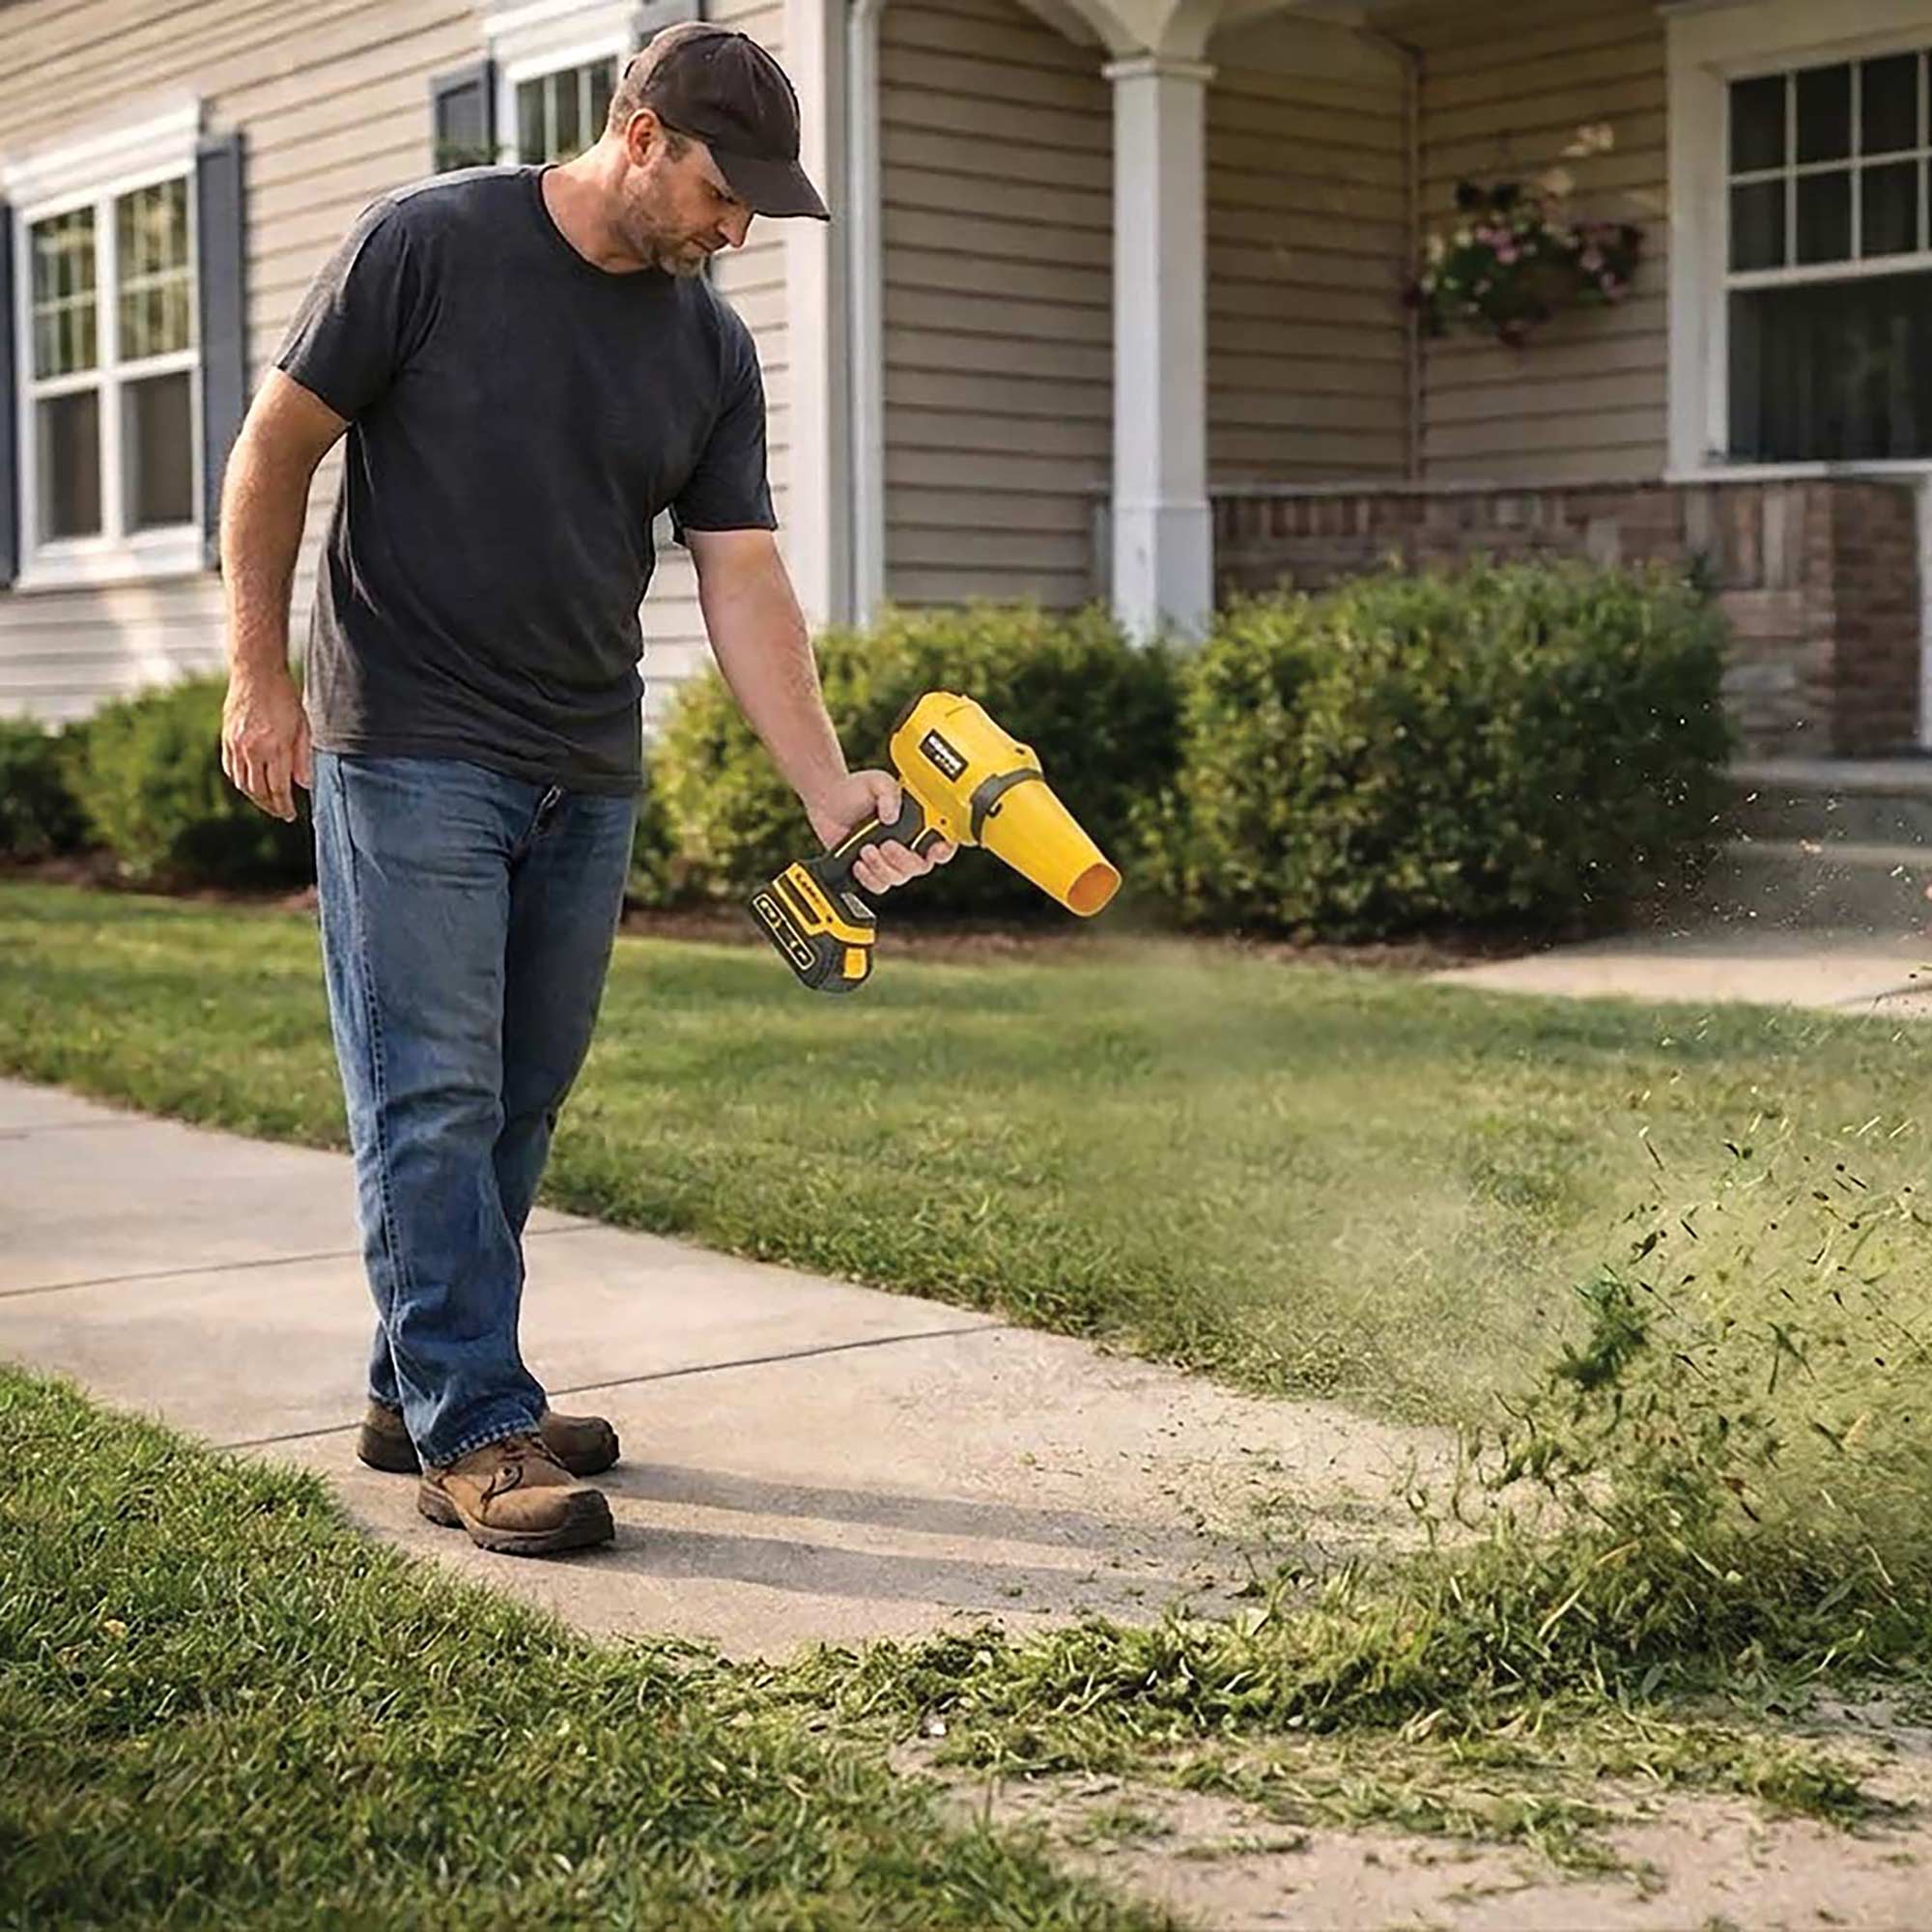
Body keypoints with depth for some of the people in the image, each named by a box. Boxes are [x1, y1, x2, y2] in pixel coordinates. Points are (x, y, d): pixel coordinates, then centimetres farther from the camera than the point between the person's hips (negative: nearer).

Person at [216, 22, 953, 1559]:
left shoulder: (712, 351, 6)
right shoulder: (428, 247, -8)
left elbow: (744, 580, 1)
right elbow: (275, 454, -4)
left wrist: (826, 787, -10)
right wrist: (261, 677, -9)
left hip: (586, 780, 6)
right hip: (408, 755, -6)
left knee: (520, 1104, 10)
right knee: (434, 1098, -6)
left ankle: (424, 1389, 23)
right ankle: (471, 1439, -1)